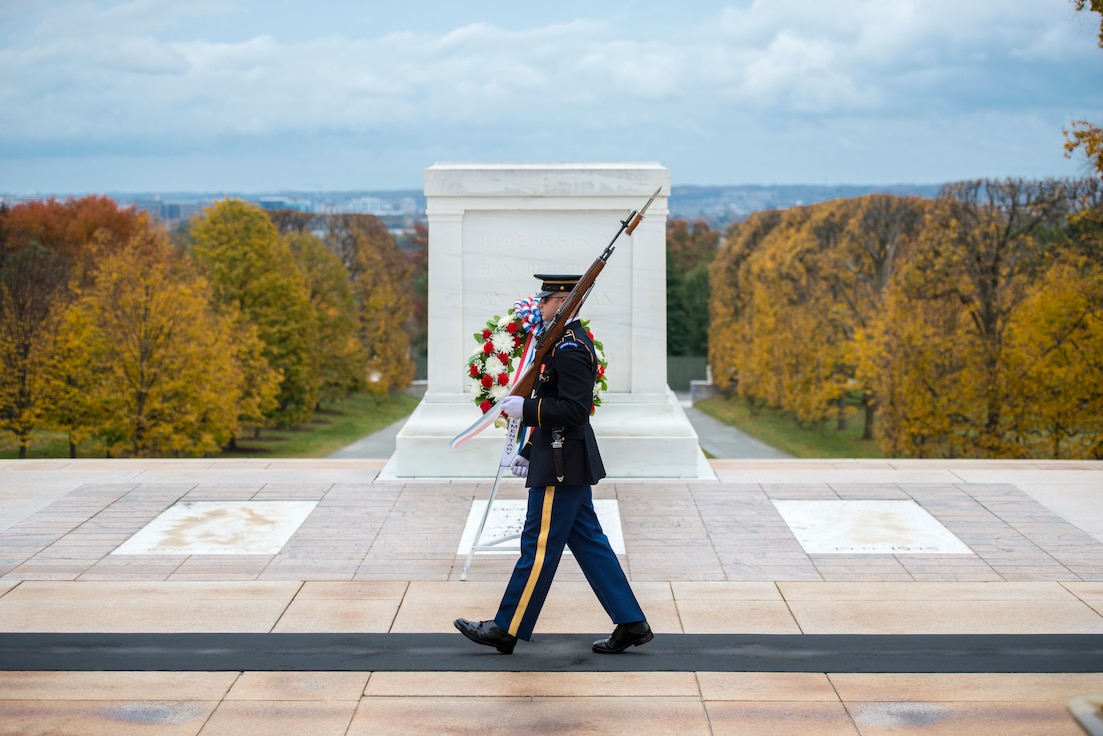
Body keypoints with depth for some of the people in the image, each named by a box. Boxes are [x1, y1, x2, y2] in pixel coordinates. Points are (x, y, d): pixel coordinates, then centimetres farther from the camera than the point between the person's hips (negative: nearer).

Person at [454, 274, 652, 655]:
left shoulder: (569, 348, -18)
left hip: (561, 466, -11)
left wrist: (525, 408, -19)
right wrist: (529, 452, 21)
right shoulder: (571, 341, 15)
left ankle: (507, 630, 6)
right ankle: (631, 623, 13)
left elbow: (575, 409, -25)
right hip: (569, 462, 11)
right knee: (588, 542, 12)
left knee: (539, 545, -2)